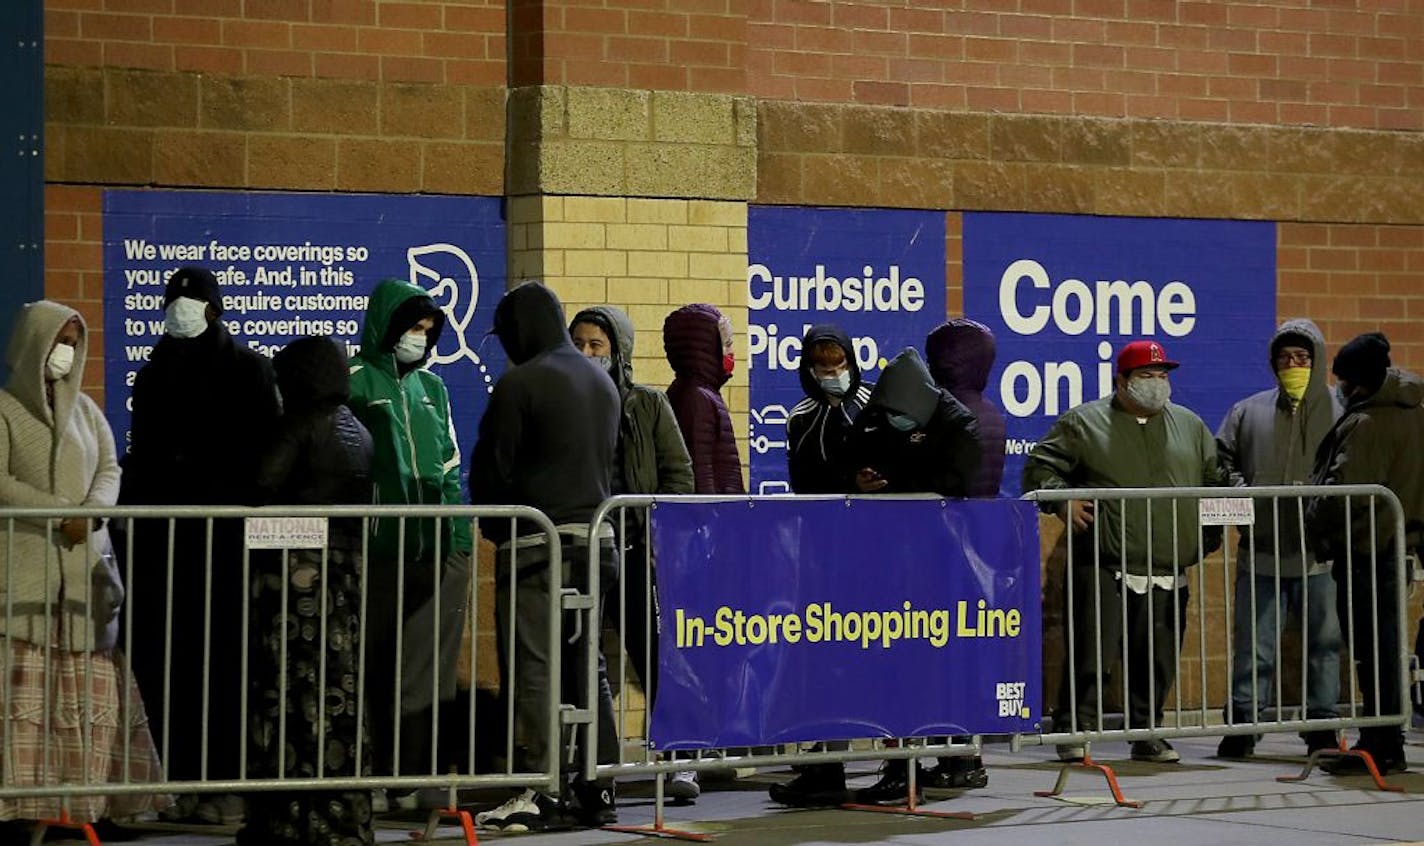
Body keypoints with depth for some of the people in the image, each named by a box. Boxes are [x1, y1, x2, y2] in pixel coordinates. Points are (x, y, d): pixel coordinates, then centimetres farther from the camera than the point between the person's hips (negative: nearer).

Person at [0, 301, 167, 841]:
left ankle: (89, 799, 5)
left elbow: (109, 468, 12)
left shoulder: (85, 409, 16)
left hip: (84, 568, 5)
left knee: (89, 688, 2)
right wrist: (62, 513, -16)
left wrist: (92, 510, -9)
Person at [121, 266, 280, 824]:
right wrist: (130, 510, 10)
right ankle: (176, 781, 5)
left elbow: (264, 450, -3)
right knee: (166, 658, 1)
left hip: (228, 532, -5)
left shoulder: (247, 369, 3)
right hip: (163, 535, 5)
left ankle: (229, 782, -2)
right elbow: (141, 455, 20)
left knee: (224, 656, -5)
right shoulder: (154, 375, 18)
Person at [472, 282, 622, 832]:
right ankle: (597, 789, 14)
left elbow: (491, 470, -8)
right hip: (595, 538, 7)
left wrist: (496, 530, 7)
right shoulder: (601, 381, 13)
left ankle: (541, 791, -8)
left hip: (536, 544, -7)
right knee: (586, 665, 12)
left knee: (535, 667, -5)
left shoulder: (520, 382, -11)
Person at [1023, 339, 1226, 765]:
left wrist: (1209, 534, 12)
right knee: (1091, 654, -6)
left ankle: (1147, 735, 18)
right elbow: (1041, 466, 5)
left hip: (1167, 574, 4)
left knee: (1158, 661, 6)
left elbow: (1216, 479, 23)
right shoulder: (1083, 423, 4)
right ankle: (1074, 732, 4)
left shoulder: (1190, 426, 16)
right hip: (1104, 569, -4)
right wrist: (1060, 497, -13)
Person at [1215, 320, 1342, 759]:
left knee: (1322, 642, 6)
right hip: (1259, 551, 1)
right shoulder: (1249, 411, 9)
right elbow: (1221, 459, 16)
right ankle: (1242, 721, 10)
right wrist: (1240, 491, -1)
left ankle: (1321, 725, 15)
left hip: (1318, 554, -1)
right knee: (1252, 644, 4)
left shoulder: (1339, 412, 2)